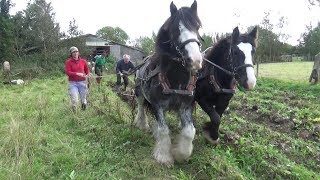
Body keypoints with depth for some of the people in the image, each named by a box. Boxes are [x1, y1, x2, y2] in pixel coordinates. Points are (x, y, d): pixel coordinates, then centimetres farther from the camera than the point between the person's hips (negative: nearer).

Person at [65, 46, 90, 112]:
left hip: (82, 82, 3)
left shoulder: (83, 61, 8)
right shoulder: (68, 62, 0)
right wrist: (77, 74, -22)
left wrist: (88, 74, -4)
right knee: (74, 100, -12)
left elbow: (87, 70, 18)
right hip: (73, 83, -2)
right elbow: (68, 72, -8)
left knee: (84, 101, 7)